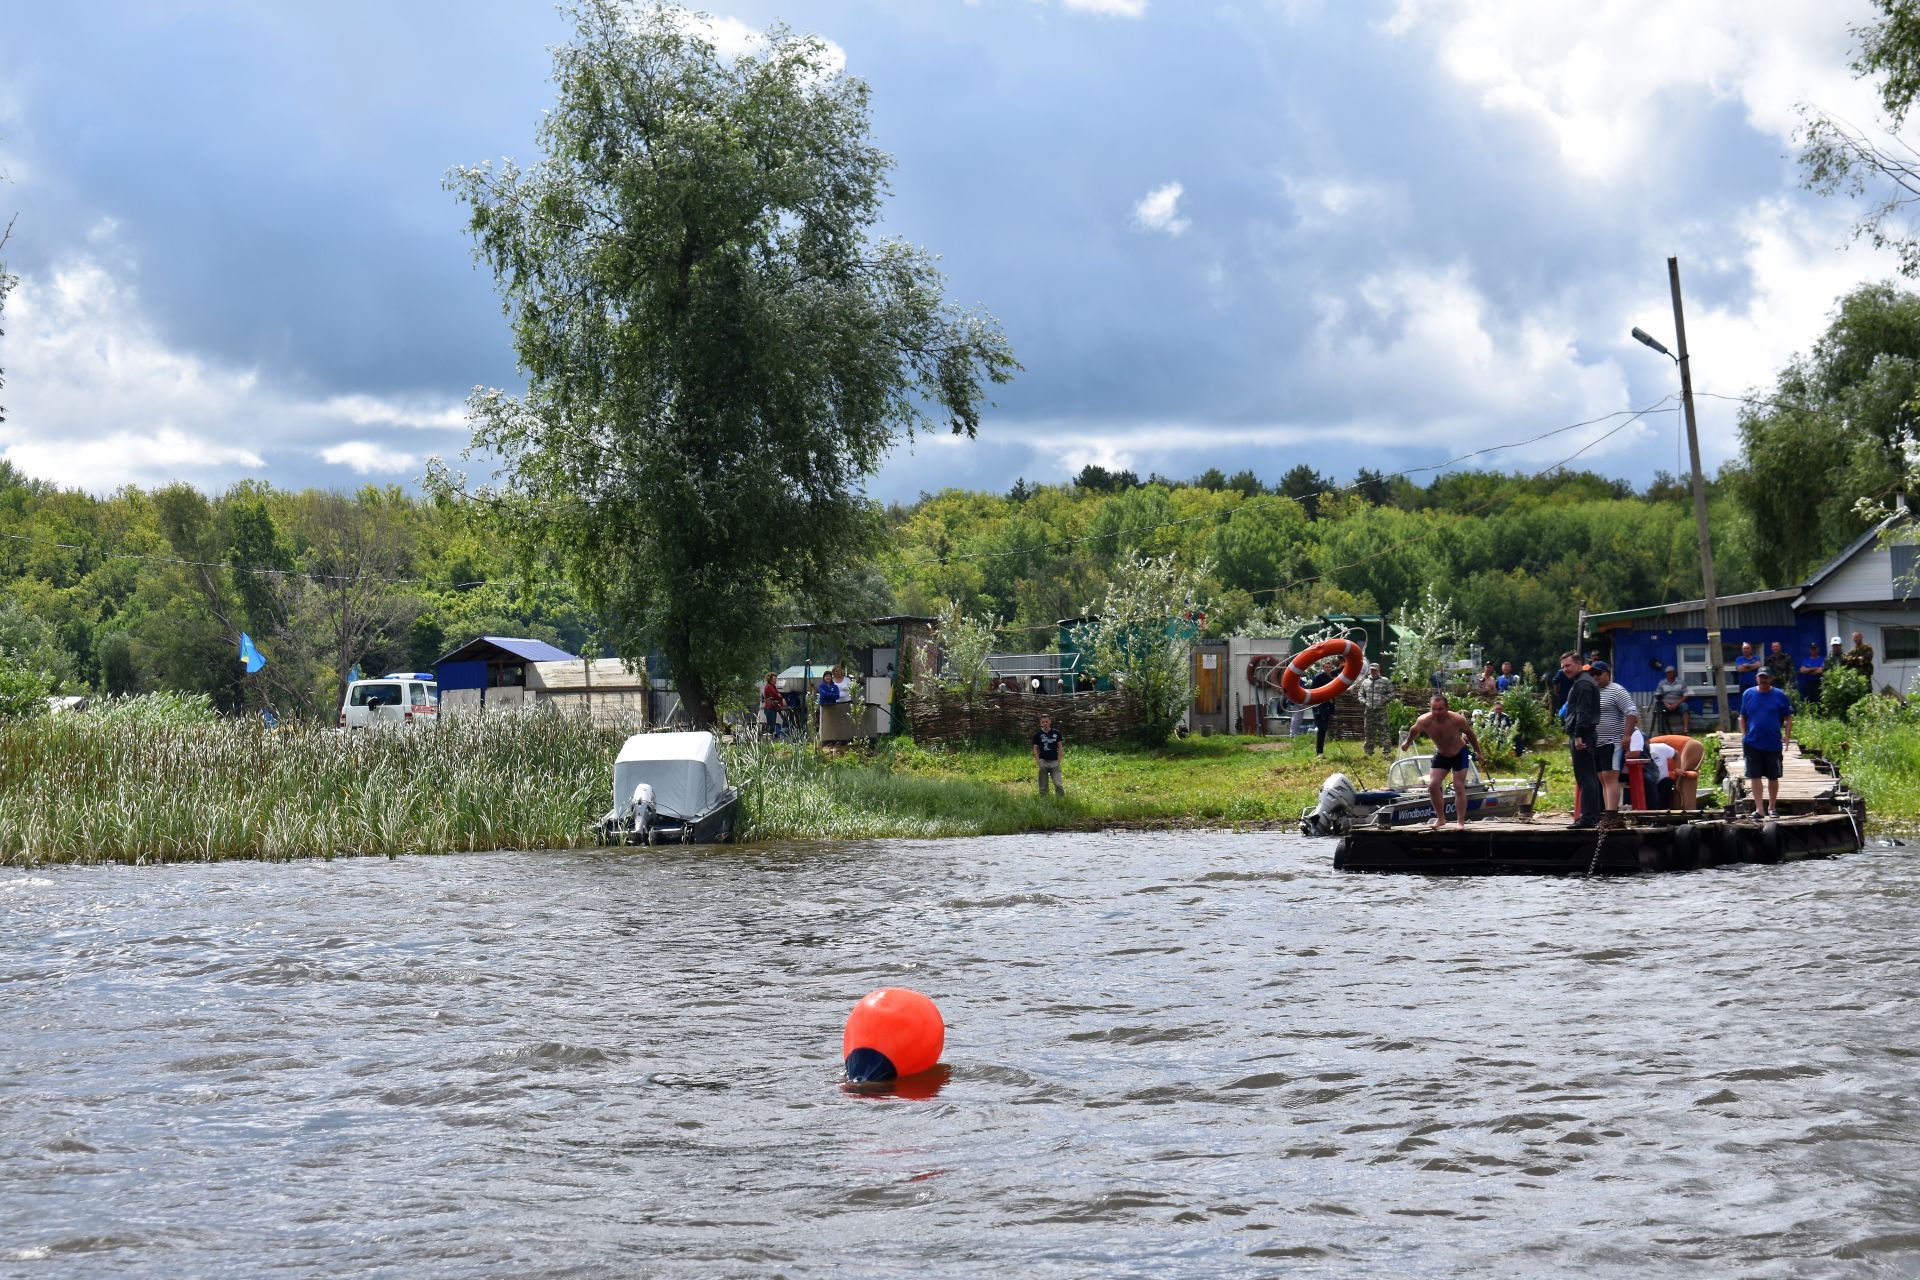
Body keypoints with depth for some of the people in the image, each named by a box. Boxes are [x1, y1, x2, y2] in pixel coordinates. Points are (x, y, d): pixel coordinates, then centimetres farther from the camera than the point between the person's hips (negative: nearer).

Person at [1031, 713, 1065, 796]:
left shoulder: (1056, 733, 6)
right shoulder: (1037, 734, 4)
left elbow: (1060, 747, 9)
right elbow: (1035, 749, 5)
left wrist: (1059, 761, -1)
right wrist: (1038, 762, -6)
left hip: (1054, 762, 0)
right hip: (1043, 762, 0)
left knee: (1058, 784, -7)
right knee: (1043, 786, 3)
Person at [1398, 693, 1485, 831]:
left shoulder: (1457, 720, -31)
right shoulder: (1424, 721, -26)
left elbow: (1469, 734, -10)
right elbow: (1414, 731, -1)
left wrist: (1478, 752, 2)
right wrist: (1407, 743, 18)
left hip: (1459, 754, -3)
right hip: (1441, 755, 3)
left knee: (1459, 789, -4)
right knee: (1432, 786, -7)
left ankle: (1461, 822, 3)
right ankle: (1440, 819, 7)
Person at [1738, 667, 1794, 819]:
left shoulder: (1779, 696, -1)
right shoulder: (1748, 694, 3)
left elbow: (1788, 718, 3)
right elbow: (1742, 717, 10)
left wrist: (1787, 738, -6)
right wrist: (1743, 736, 1)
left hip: (1773, 744, -1)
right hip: (1752, 743, 1)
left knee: (1773, 777, 8)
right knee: (1755, 777, 0)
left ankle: (1772, 807, 21)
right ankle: (1759, 809, 4)